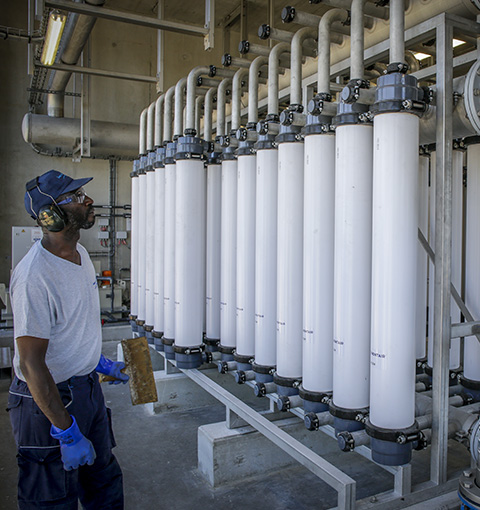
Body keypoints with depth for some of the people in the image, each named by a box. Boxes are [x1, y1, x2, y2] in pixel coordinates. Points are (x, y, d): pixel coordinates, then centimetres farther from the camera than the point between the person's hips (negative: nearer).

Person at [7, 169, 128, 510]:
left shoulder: (80, 253, 3)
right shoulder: (34, 276, -26)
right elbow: (31, 364, -25)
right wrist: (67, 432, -22)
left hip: (87, 387, 8)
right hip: (48, 398, -8)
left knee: (104, 482, 21)